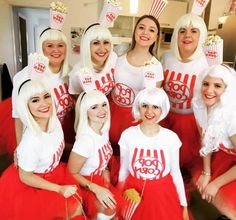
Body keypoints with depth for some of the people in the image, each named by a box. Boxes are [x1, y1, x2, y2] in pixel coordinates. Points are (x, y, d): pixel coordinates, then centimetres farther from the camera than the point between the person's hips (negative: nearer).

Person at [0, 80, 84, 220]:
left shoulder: (54, 120, -16)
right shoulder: (31, 141, -33)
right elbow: (25, 176, -19)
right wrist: (59, 189, -16)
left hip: (51, 172, 6)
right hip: (26, 186, -6)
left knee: (78, 195, -2)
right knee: (73, 208, -11)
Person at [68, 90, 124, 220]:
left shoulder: (104, 129, -8)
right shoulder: (85, 140, -30)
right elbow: (71, 174, -19)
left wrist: (105, 170, -4)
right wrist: (96, 189, -24)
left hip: (101, 178, 7)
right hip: (86, 183, -6)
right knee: (110, 208, -25)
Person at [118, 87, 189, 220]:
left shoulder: (171, 137, -12)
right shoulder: (127, 135, -12)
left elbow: (175, 172, 0)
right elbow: (123, 170, -1)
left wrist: (184, 204, 4)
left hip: (163, 193, 1)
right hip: (134, 191, 0)